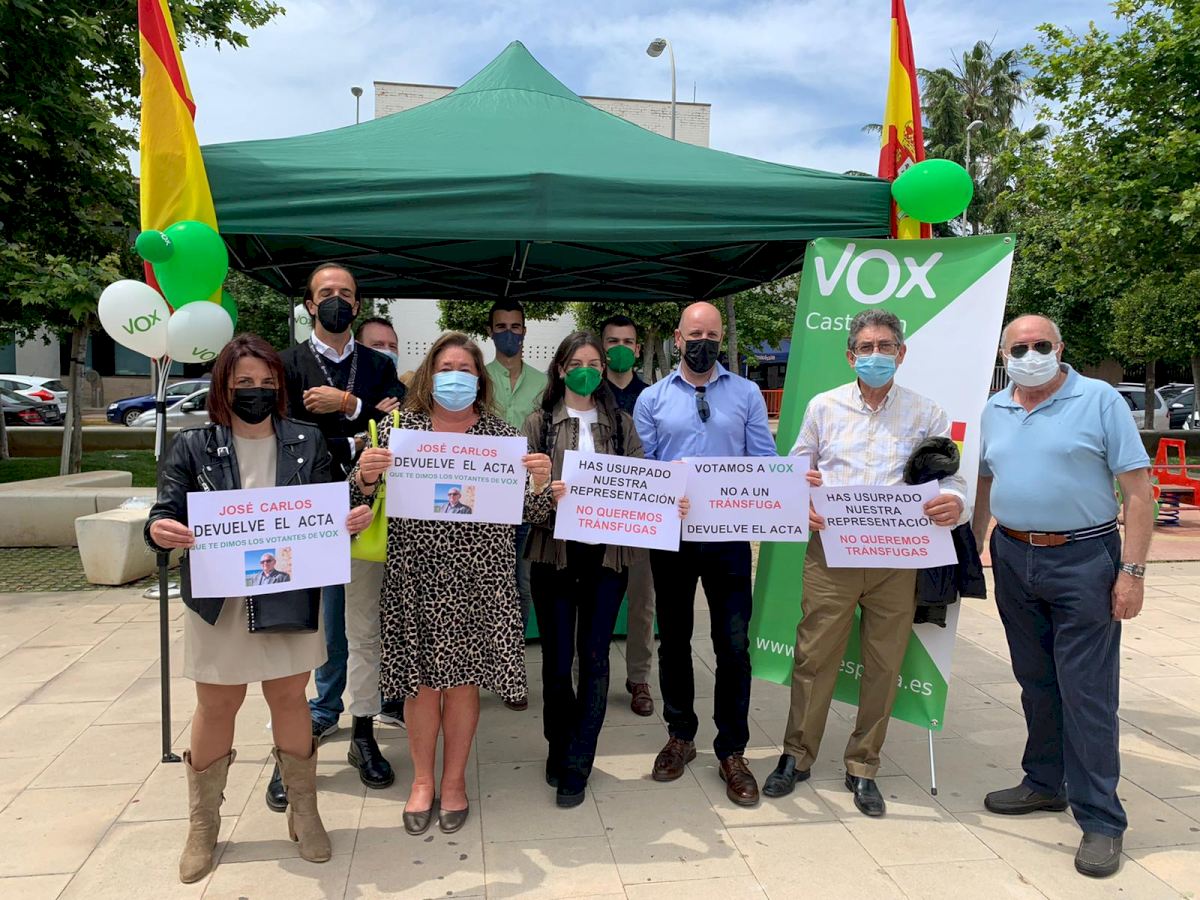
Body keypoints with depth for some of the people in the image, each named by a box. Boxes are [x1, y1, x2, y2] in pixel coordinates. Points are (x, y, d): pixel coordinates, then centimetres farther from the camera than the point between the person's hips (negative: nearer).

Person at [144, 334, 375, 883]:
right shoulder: (193, 446, -4)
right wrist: (160, 530, -30)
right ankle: (202, 826, 32)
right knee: (216, 707, 11)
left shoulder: (307, 442, 0)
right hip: (218, 600, -1)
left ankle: (303, 813, 31)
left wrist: (351, 521, -19)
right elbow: (166, 514, -7)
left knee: (290, 699, 13)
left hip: (291, 596, 1)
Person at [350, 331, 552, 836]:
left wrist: (540, 481, -19)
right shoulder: (397, 427, 3)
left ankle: (454, 780, 29)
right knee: (422, 680, 8)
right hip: (416, 573, 0)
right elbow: (362, 500, 5)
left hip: (479, 576, 0)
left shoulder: (502, 434, 3)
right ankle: (422, 780, 29)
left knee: (464, 678, 9)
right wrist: (365, 476, -17)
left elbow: (530, 508, 2)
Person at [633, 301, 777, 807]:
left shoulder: (746, 394, 6)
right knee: (674, 639, 12)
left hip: (728, 534, -1)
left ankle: (731, 752, 16)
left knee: (733, 643, 1)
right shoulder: (652, 399, 6)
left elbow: (765, 462, 1)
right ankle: (680, 736, 31)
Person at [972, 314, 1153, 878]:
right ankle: (1045, 784, 32)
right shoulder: (995, 410, 9)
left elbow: (1138, 489, -9)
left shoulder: (1099, 400, -7)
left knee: (1087, 692, -1)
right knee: (1035, 681, 16)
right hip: (1012, 557, 5)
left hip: (1083, 558, -5)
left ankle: (1100, 820, 10)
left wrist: (1132, 571, -14)